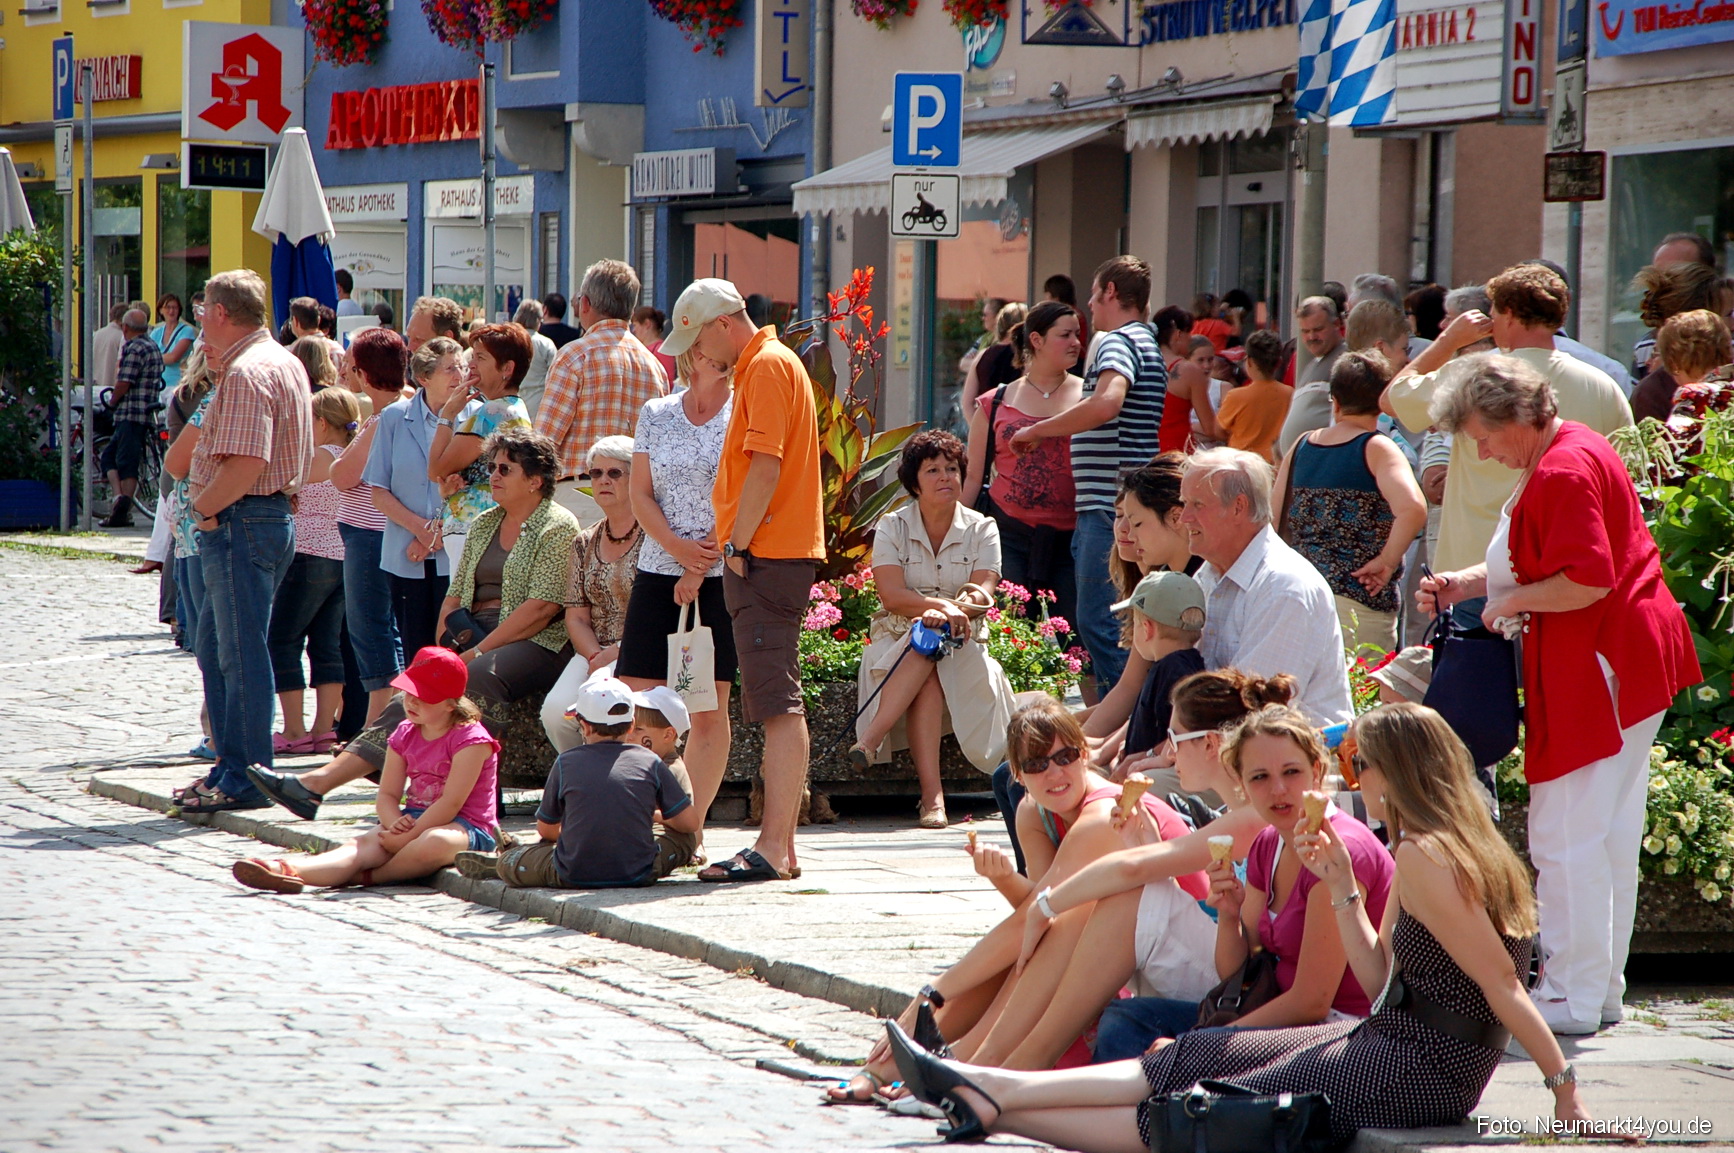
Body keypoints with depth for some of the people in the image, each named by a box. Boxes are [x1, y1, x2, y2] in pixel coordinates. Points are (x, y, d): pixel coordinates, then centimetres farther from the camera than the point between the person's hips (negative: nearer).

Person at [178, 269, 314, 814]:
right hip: (273, 514, 11)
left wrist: (203, 506, -10)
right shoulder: (284, 363, 16)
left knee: (242, 654, -6)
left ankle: (246, 780, -3)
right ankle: (232, 767, 22)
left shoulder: (247, 373, -17)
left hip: (241, 521, -11)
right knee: (214, 650, 17)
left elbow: (244, 464, -25)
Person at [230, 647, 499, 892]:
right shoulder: (406, 735, 12)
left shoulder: (470, 738, -11)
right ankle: (290, 871, -49)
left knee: (436, 842, -43)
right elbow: (386, 795, 7)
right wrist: (396, 824, -17)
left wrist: (406, 837, -23)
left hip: (468, 826, -6)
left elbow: (452, 801, -19)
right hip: (413, 819, 6)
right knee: (363, 845, -23)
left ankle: (368, 876, -27)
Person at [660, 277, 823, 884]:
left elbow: (765, 466, -19)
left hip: (767, 557, -11)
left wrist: (737, 545, -16)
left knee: (778, 703, -12)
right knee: (777, 705, 12)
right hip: (776, 555, 11)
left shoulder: (768, 365, -11)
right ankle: (780, 845, 15)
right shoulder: (766, 363, 21)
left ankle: (773, 850, -15)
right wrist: (735, 543, 17)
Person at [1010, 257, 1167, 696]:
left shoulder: (1117, 342, -12)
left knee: (1099, 621, -11)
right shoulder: (1147, 343, 22)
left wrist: (1037, 430, -23)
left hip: (1109, 507, -11)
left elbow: (1107, 403, -31)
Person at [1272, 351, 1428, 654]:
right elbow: (1412, 508, -24)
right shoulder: (1376, 449, -7)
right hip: (1360, 602, -5)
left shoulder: (1301, 446, 9)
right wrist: (1387, 560, -13)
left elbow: (1276, 520, 12)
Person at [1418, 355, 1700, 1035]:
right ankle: (1602, 990, 21)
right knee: (1611, 836, 15)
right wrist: (1461, 586, 12)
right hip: (1626, 661, 11)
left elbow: (1587, 581, -26)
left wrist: (1511, 600, -13)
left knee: (1567, 838, -6)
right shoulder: (1575, 453, 16)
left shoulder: (1564, 473, -19)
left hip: (1598, 668, -11)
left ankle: (1576, 998, -2)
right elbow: (1534, 565, 23)